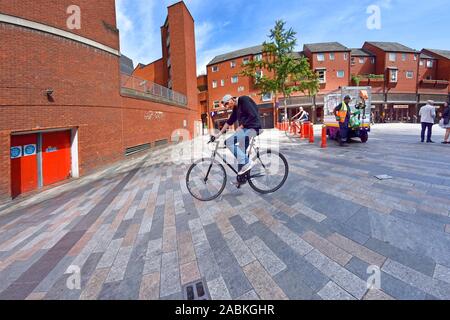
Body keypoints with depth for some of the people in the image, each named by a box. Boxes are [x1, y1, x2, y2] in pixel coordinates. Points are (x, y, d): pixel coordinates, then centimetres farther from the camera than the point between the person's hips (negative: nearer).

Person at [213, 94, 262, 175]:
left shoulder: (244, 100, -7)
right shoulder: (236, 108, 18)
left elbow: (253, 115, -16)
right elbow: (229, 122, 21)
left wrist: (240, 127, -12)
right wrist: (219, 134, 17)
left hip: (252, 127, -9)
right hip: (245, 128, 10)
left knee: (229, 142, -17)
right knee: (241, 152, 11)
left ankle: (246, 162, -18)